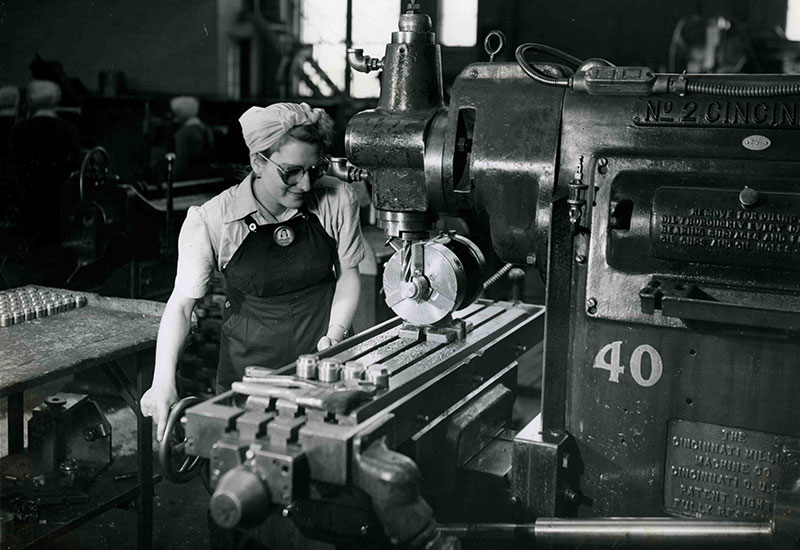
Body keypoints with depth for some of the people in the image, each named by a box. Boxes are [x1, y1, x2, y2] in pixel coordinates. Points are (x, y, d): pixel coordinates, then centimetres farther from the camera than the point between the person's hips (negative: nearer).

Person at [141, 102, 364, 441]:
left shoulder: (337, 200, -7)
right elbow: (182, 303, -10)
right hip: (246, 372, -1)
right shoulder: (213, 220, -12)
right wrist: (163, 381, -22)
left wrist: (335, 334, -10)